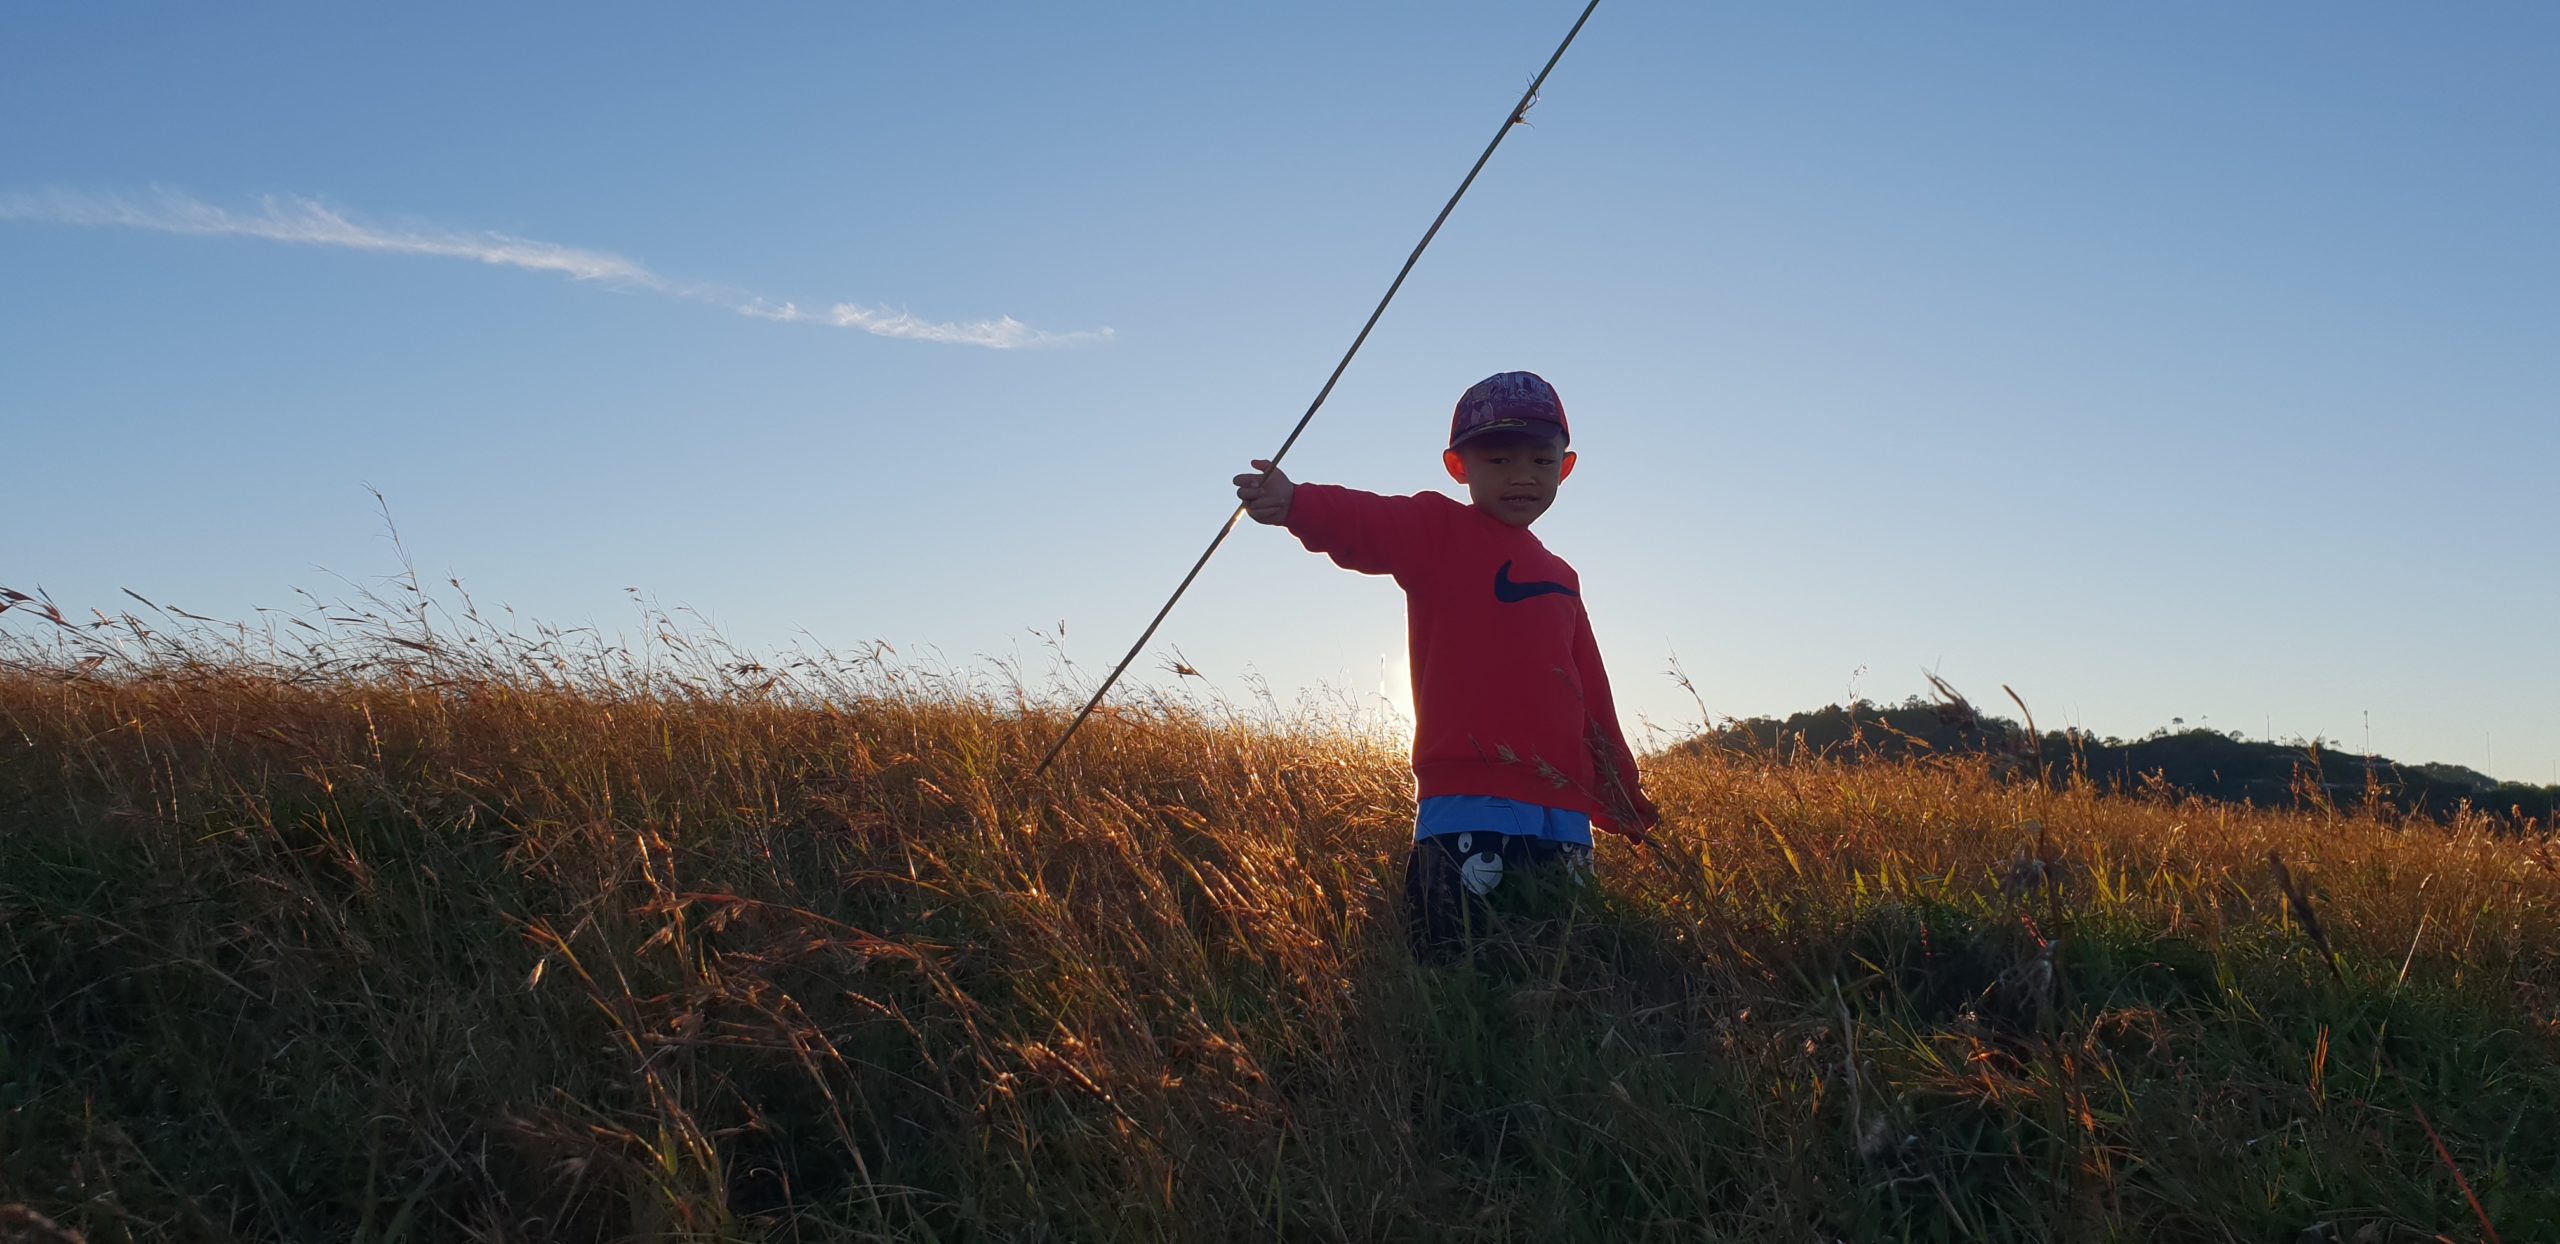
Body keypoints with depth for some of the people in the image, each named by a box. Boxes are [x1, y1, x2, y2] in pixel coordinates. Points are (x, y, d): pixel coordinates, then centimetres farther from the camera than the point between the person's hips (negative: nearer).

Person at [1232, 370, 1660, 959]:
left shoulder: (1560, 579, 23)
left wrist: (1622, 798, 26)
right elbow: (1366, 524, -18)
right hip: (1469, 802, -6)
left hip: (1563, 814, 7)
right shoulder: (1439, 530, 4)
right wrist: (1295, 504, -39)